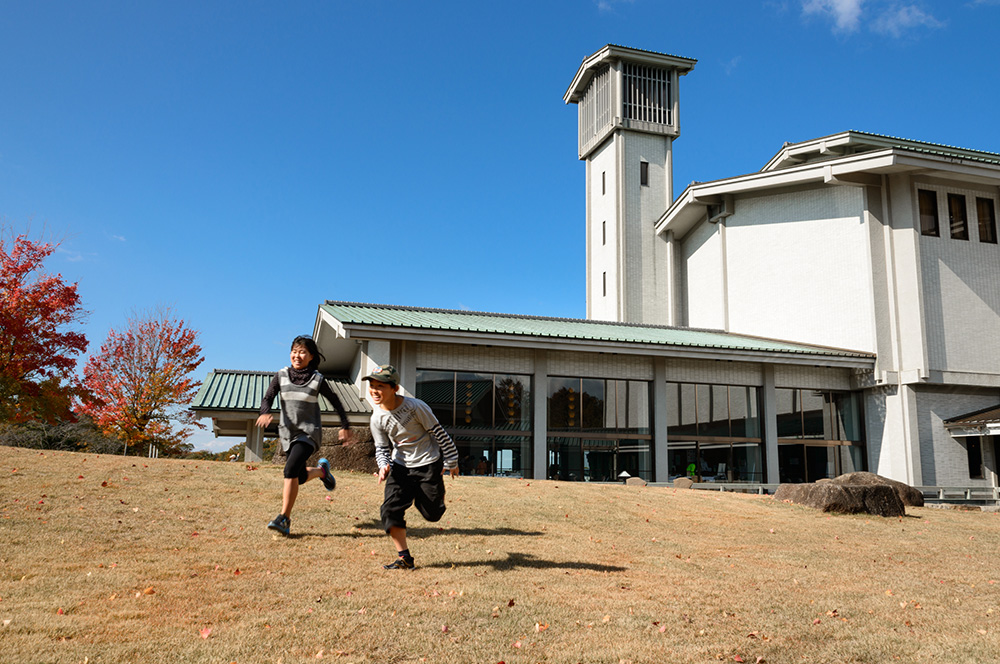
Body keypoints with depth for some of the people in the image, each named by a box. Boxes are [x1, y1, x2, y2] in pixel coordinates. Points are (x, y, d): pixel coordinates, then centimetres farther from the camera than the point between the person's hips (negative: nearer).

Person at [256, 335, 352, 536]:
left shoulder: (317, 380, -5)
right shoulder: (281, 376, 1)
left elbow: (335, 402, 6)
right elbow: (267, 398, -5)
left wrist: (345, 426, 8)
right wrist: (265, 413, -27)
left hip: (309, 432, -4)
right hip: (288, 432, 4)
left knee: (291, 469, -23)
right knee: (301, 477, 11)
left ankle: (284, 518, -17)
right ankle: (322, 470, 45)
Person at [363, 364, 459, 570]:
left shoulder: (415, 406, -22)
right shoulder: (377, 419, -10)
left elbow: (439, 432, -12)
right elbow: (382, 448, 2)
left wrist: (451, 461, -5)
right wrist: (384, 465, -20)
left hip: (429, 463, -3)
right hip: (401, 466, 4)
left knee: (431, 513, 3)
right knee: (391, 509, -11)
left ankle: (438, 490, 39)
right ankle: (404, 558, 2)